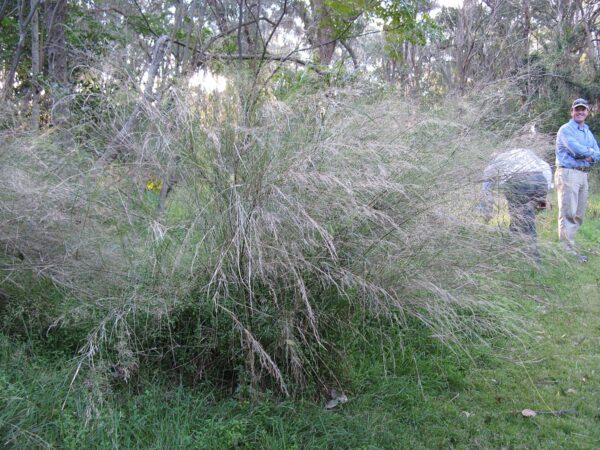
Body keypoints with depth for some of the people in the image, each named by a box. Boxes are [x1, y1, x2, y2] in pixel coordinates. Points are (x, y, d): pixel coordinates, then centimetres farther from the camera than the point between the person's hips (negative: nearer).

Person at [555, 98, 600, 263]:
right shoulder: (566, 130, -4)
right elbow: (578, 150, -19)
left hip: (583, 174, 8)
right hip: (568, 173, -8)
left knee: (579, 213, 11)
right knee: (568, 212, -10)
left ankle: (569, 242, 19)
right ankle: (568, 249, -10)